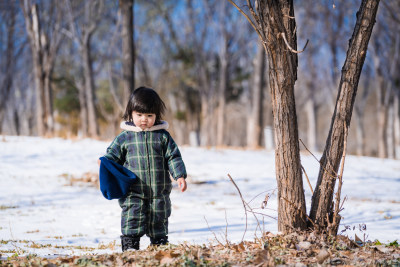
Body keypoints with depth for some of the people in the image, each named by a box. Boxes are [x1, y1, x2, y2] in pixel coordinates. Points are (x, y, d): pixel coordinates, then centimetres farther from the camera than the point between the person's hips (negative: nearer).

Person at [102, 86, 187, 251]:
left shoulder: (163, 136, 4)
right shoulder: (124, 137, 3)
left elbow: (174, 157, 4)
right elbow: (112, 155, 8)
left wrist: (180, 176, -6)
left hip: (159, 192, 1)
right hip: (133, 192, -1)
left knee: (159, 221, 10)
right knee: (133, 219, -8)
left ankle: (160, 245, 23)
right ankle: (129, 246, 1)